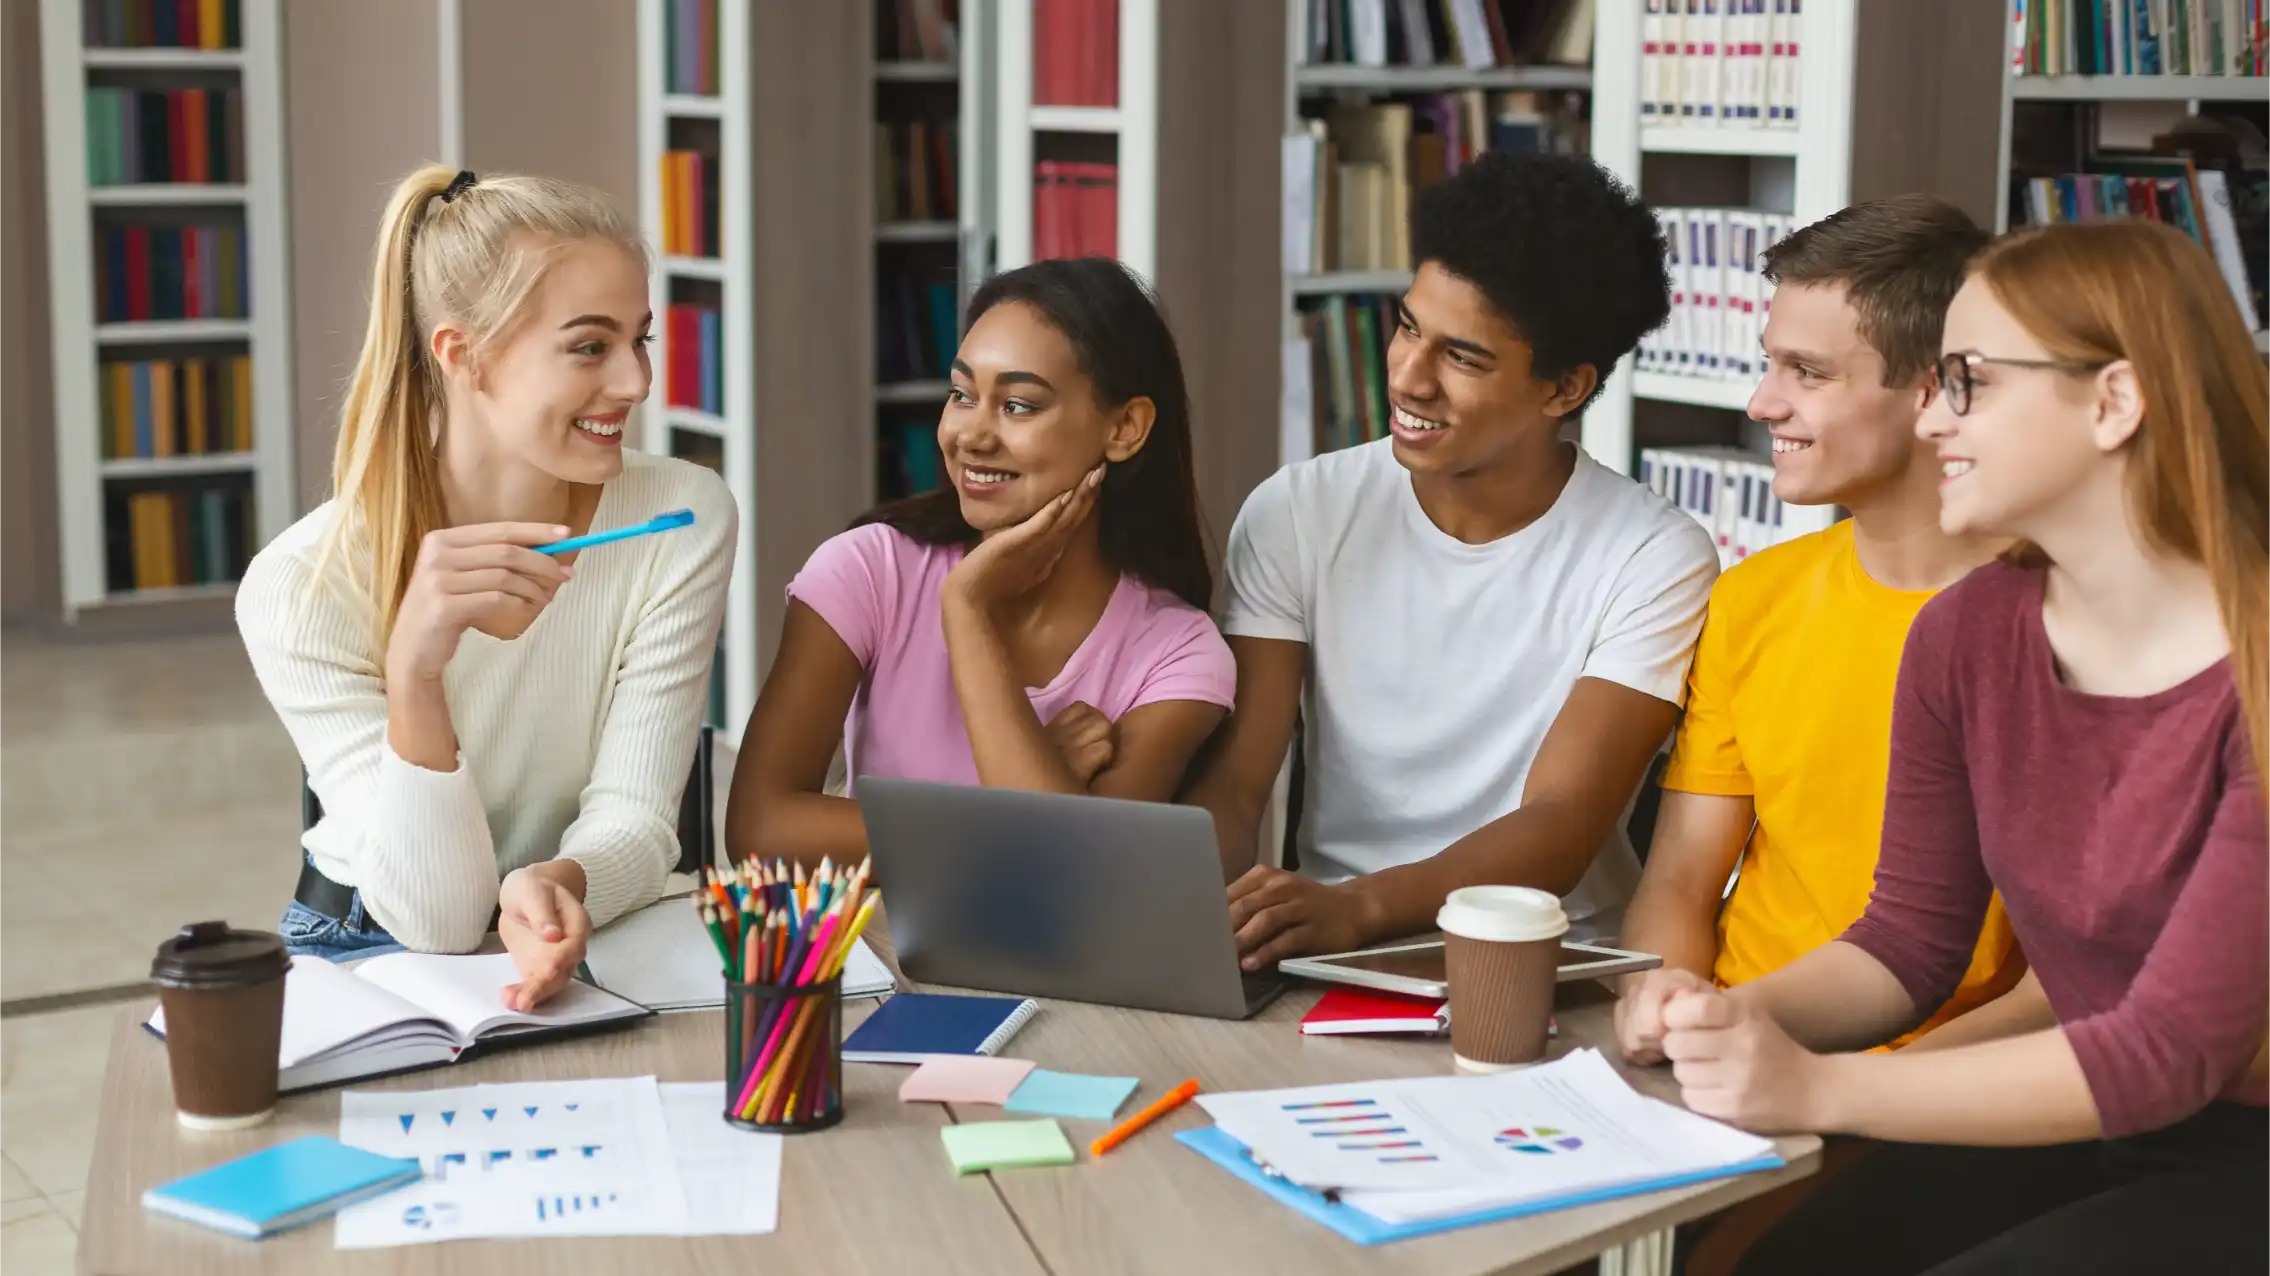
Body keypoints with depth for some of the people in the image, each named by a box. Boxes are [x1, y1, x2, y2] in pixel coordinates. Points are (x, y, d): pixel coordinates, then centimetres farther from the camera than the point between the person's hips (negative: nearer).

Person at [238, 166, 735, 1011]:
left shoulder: (684, 521, -12)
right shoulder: (302, 585, -18)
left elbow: (634, 820, -13)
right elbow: (433, 919, -21)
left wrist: (557, 885, -36)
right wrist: (413, 675, -37)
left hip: (592, 942, 1)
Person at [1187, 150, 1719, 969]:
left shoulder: (1656, 561, -7)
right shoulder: (1296, 515, 2)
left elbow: (1560, 827, -16)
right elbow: (1231, 780, -3)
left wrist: (1356, 906, -33)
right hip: (1329, 960, 2)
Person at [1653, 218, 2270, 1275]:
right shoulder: (1965, 634, -1)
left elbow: (2174, 1049, -21)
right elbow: (1912, 937, 8)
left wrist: (1815, 1089, -26)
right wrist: (1743, 1017, -13)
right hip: (2078, 1127, 5)